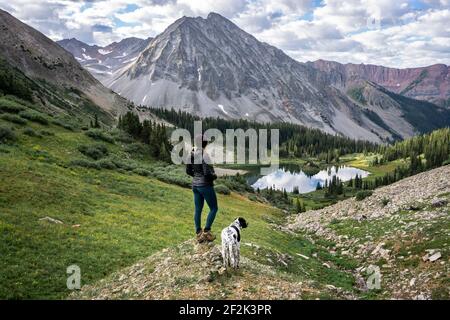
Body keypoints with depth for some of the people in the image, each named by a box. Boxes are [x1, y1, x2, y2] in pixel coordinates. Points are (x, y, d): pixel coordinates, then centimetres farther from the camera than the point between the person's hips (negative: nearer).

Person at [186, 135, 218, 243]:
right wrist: (214, 176, -5)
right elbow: (207, 172, -25)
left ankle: (198, 234, 18)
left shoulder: (192, 154, 4)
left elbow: (188, 171, 10)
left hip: (195, 185, 8)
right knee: (214, 208, 8)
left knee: (198, 209, 12)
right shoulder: (205, 155, -20)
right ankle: (206, 231, 5)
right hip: (206, 185, -8)